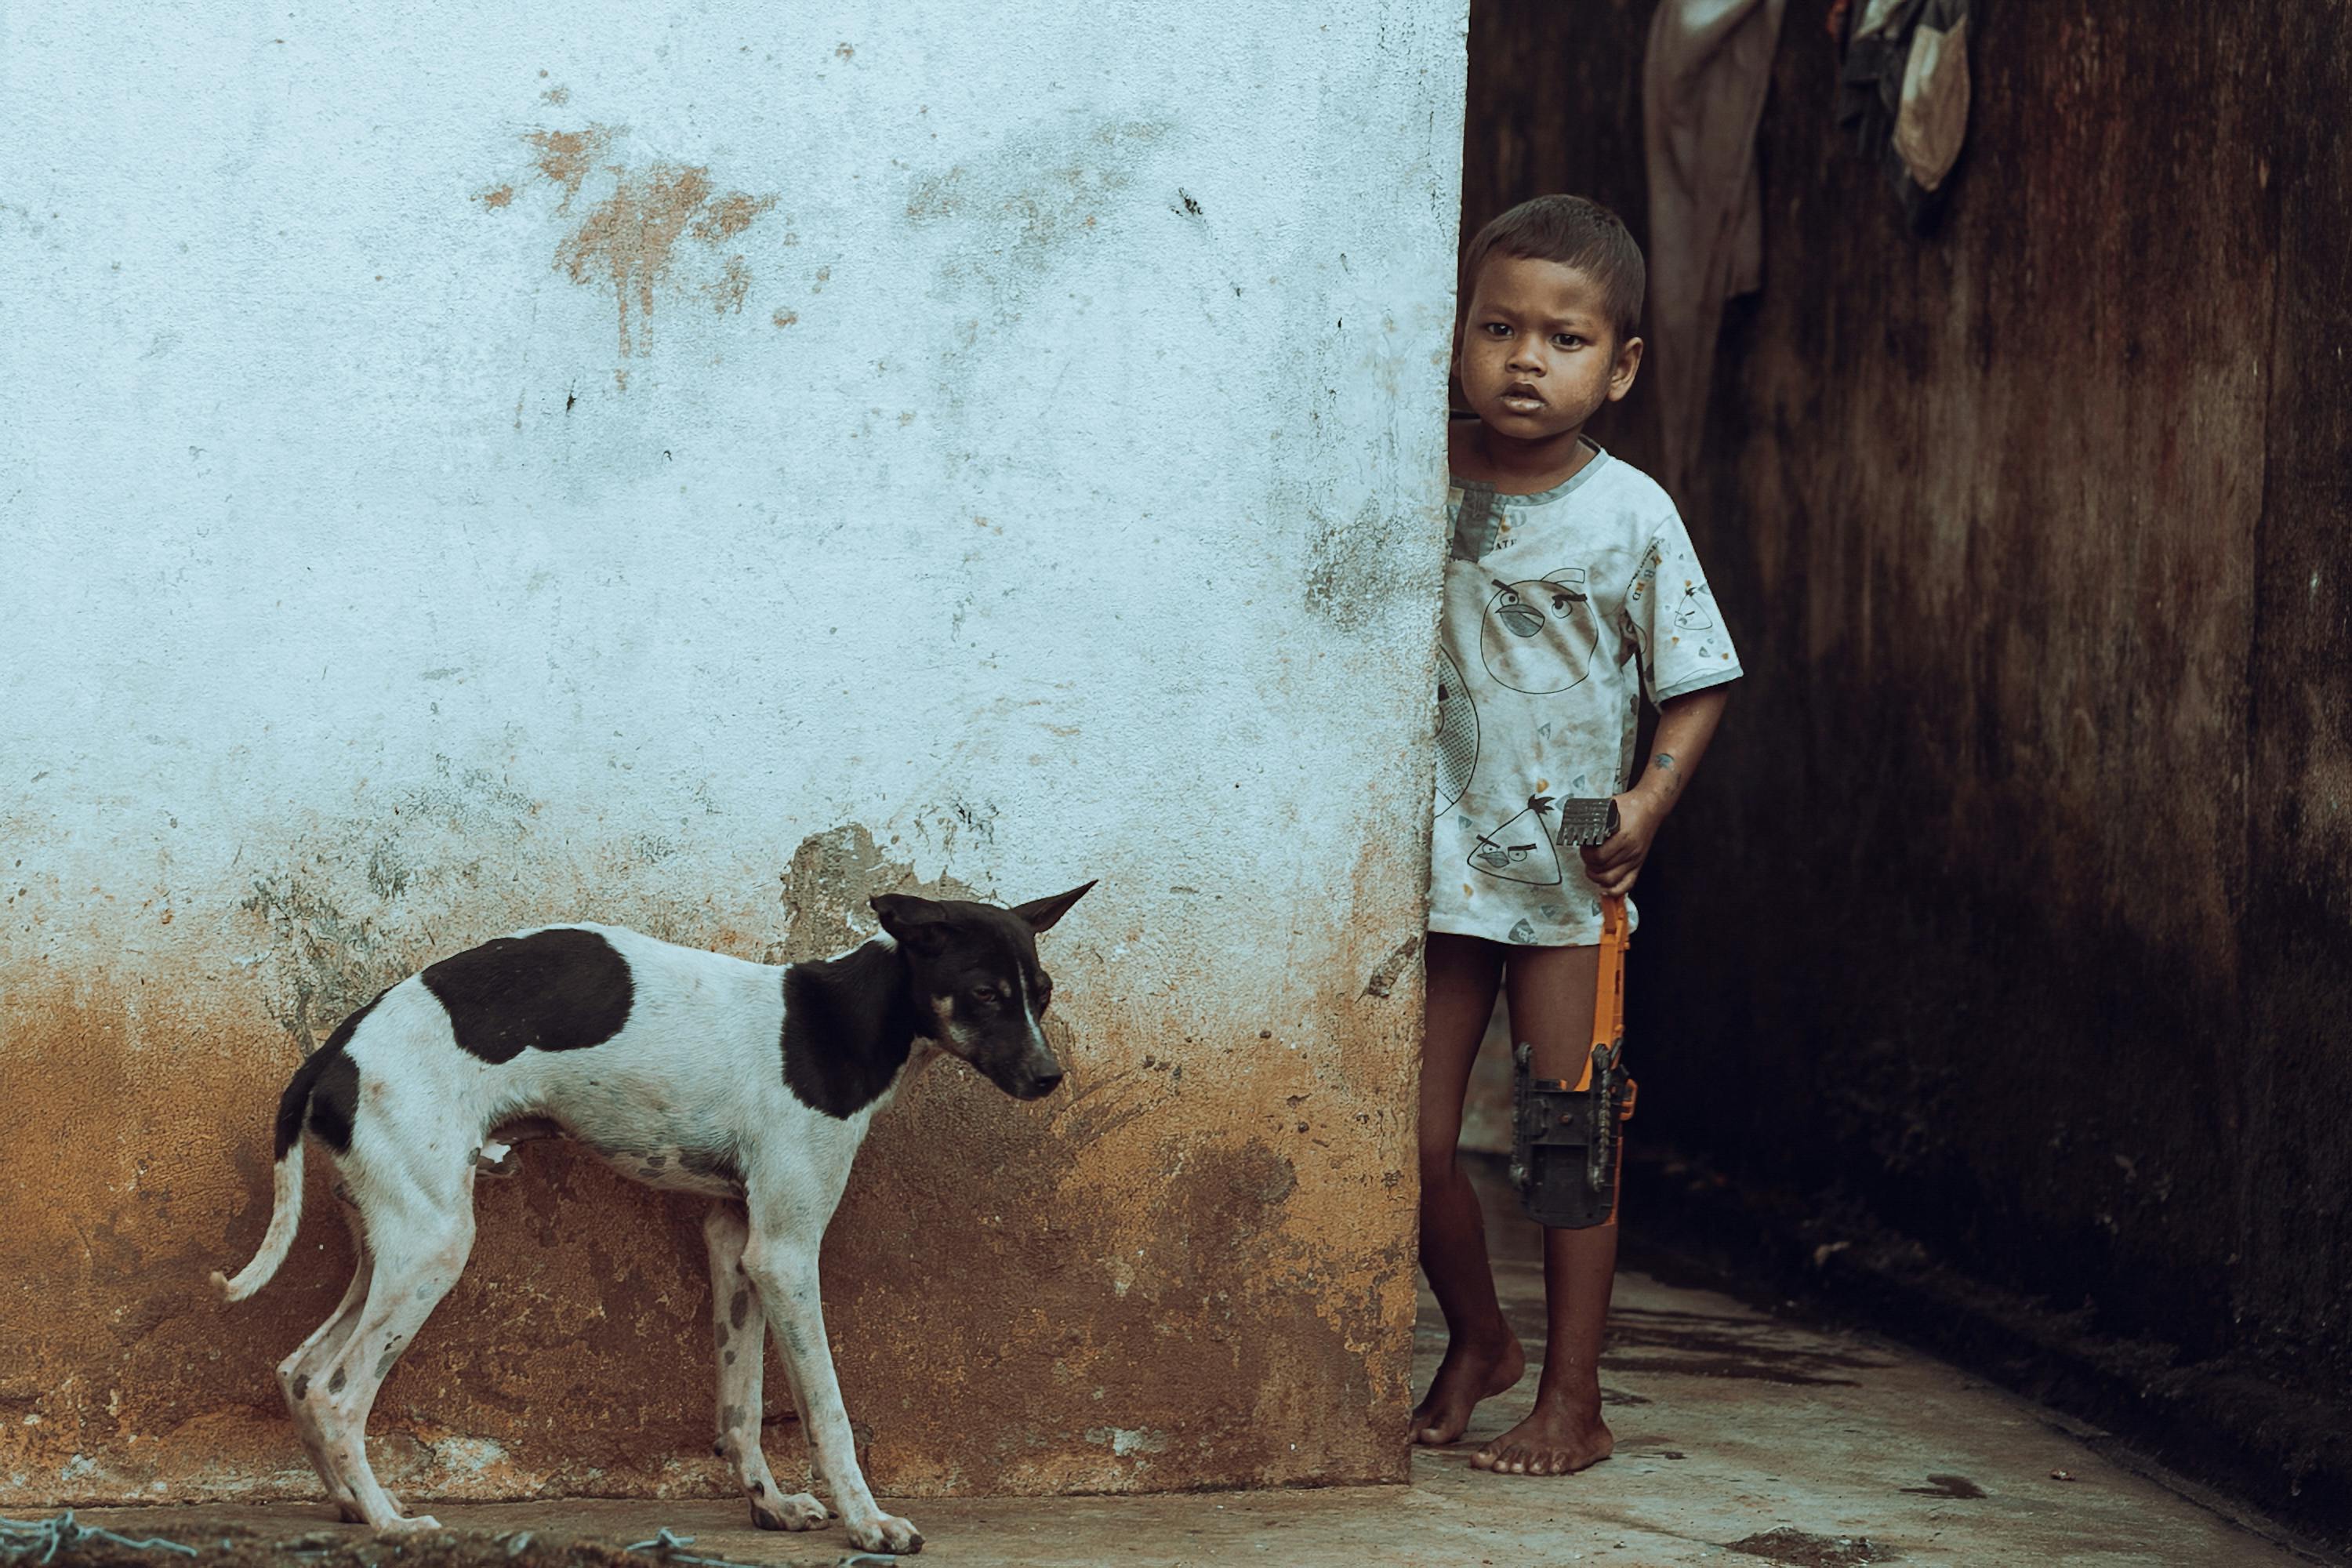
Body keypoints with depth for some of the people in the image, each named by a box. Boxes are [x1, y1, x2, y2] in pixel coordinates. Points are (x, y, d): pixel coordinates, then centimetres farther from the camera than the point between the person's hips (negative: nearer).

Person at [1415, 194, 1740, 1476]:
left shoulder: (1630, 516, -6)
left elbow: (1695, 685, 0)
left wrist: (1646, 803, -14)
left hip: (1565, 879, -2)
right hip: (1428, 868, 2)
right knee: (1415, 1138, 4)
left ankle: (1572, 1397, 13)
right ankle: (1476, 1343, 29)